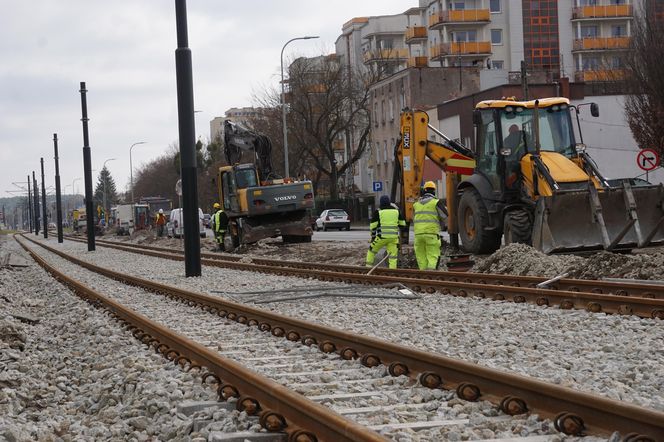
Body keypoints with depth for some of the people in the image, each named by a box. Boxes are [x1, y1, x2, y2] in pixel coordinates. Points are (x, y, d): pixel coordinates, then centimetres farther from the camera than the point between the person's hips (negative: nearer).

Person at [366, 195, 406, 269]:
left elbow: (373, 226, -2)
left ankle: (368, 267, 17)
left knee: (372, 250, 18)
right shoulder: (396, 211, 7)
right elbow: (402, 224, 11)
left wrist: (373, 237, 7)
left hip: (382, 237, -2)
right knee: (393, 256, 3)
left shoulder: (378, 212, -2)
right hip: (393, 238, 2)